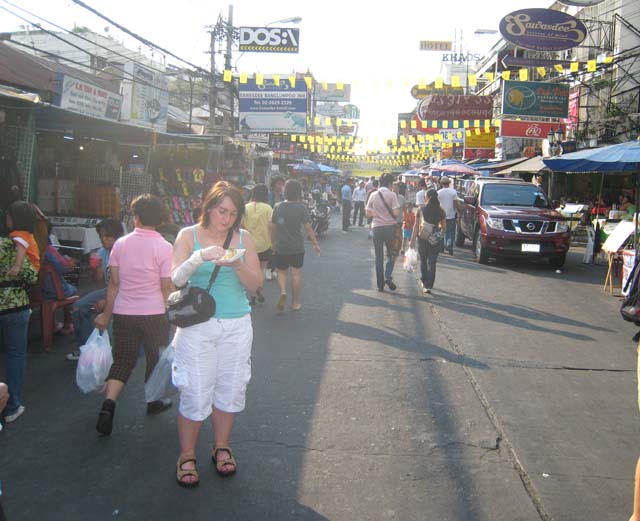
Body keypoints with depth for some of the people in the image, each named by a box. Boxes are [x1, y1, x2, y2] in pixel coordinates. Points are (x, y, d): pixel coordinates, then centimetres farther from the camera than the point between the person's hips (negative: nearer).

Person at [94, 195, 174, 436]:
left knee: (122, 360, 12)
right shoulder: (164, 247, -11)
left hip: (123, 313, 2)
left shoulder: (121, 244, -2)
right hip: (154, 313, -2)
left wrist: (107, 314, 9)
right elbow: (166, 287, -10)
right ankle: (154, 401, 33)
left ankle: (108, 403, -6)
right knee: (156, 358, 17)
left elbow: (114, 282, 1)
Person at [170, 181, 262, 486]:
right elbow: (176, 279, -11)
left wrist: (237, 265, -16)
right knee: (195, 393, -1)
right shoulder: (189, 235, -1)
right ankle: (186, 456, 16)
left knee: (229, 389, 10)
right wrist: (200, 257, -27)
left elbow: (255, 285, 2)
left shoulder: (243, 238, 5)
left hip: (237, 326, 3)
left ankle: (221, 447, 29)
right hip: (198, 325, -2)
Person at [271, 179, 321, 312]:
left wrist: (273, 242, 19)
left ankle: (283, 292, -9)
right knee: (296, 273, 10)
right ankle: (295, 302, 18)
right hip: (297, 247, -2)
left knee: (282, 272, 17)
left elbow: (273, 227, 5)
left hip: (281, 247, 2)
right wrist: (315, 244, -3)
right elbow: (308, 228, -12)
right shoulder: (301, 208, -10)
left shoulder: (278, 207, -2)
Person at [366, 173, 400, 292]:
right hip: (390, 226, -2)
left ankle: (380, 284, 10)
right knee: (391, 254, 12)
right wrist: (389, 213, 8)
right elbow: (396, 212, -13)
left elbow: (368, 213, 4)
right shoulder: (392, 195, -8)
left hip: (377, 227, 2)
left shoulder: (373, 195, 1)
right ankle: (388, 276, -10)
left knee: (379, 256, 8)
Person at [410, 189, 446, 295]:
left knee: (423, 261, 18)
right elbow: (444, 227, 4)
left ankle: (424, 282, 30)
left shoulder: (421, 210, -4)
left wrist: (413, 239, 2)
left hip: (422, 238, 0)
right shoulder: (441, 211, -2)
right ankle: (428, 286, -5)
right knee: (432, 262, 2)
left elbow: (416, 226, -3)